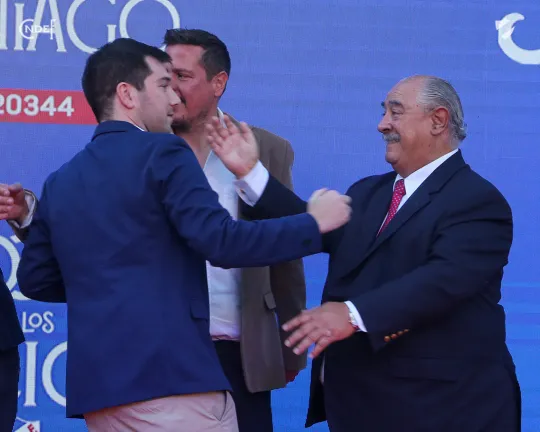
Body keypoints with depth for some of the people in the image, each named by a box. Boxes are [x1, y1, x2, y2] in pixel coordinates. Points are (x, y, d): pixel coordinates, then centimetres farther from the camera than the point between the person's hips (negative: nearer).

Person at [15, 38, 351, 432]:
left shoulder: (60, 181, 16)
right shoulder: (161, 153, -4)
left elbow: (35, 279, 20)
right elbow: (221, 242, -14)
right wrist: (314, 224, -3)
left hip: (96, 381, 8)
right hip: (170, 373, -7)